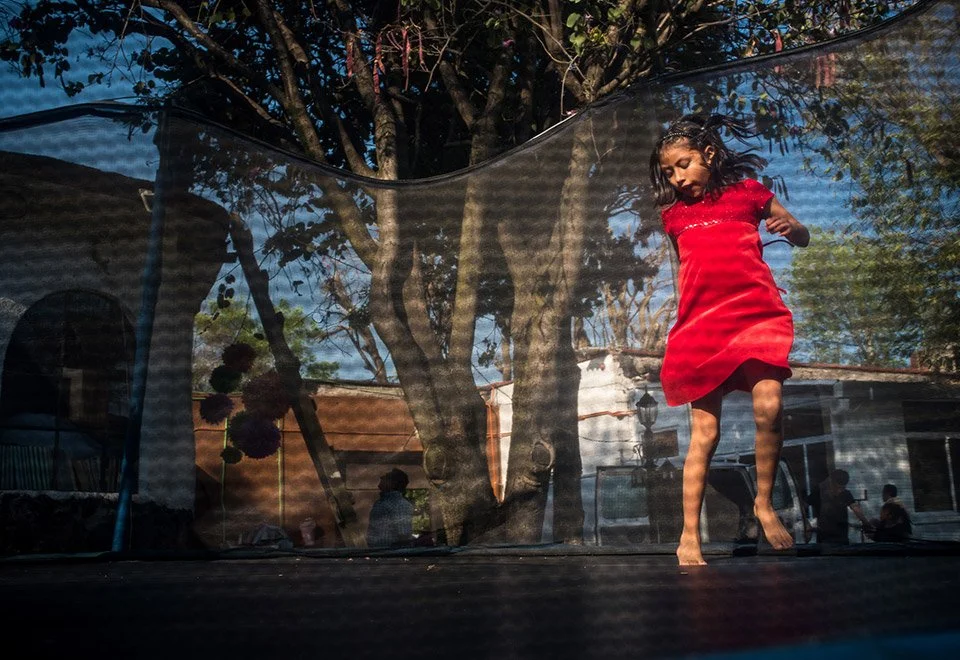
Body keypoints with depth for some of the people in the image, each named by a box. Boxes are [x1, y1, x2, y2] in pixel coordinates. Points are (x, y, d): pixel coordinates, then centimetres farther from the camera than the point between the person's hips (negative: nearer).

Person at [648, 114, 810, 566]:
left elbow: (803, 237, 15)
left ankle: (764, 504, 1)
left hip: (756, 313, -2)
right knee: (705, 432, 0)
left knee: (769, 408, -22)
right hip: (701, 324, 2)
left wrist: (790, 228, -8)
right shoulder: (674, 214, 15)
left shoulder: (747, 192, 8)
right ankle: (689, 536, 6)